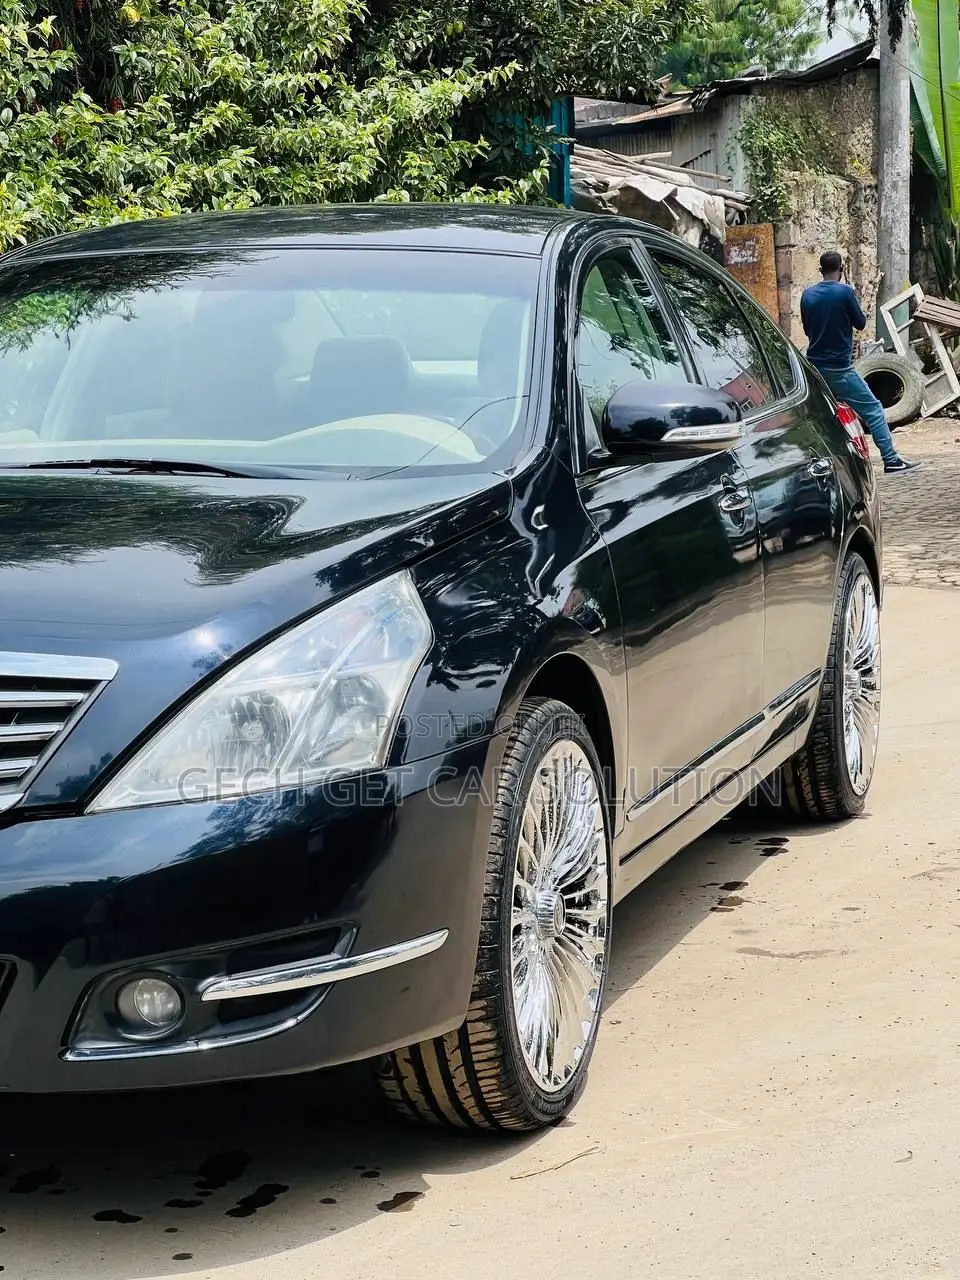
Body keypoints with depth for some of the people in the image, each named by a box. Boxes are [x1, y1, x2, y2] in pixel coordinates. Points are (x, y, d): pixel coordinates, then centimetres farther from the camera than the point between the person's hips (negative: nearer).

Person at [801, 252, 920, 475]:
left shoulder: (807, 295, 4)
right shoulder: (844, 292, -10)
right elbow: (860, 323, 0)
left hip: (814, 365, 5)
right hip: (839, 368, -5)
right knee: (873, 409, 0)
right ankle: (891, 460, -4)